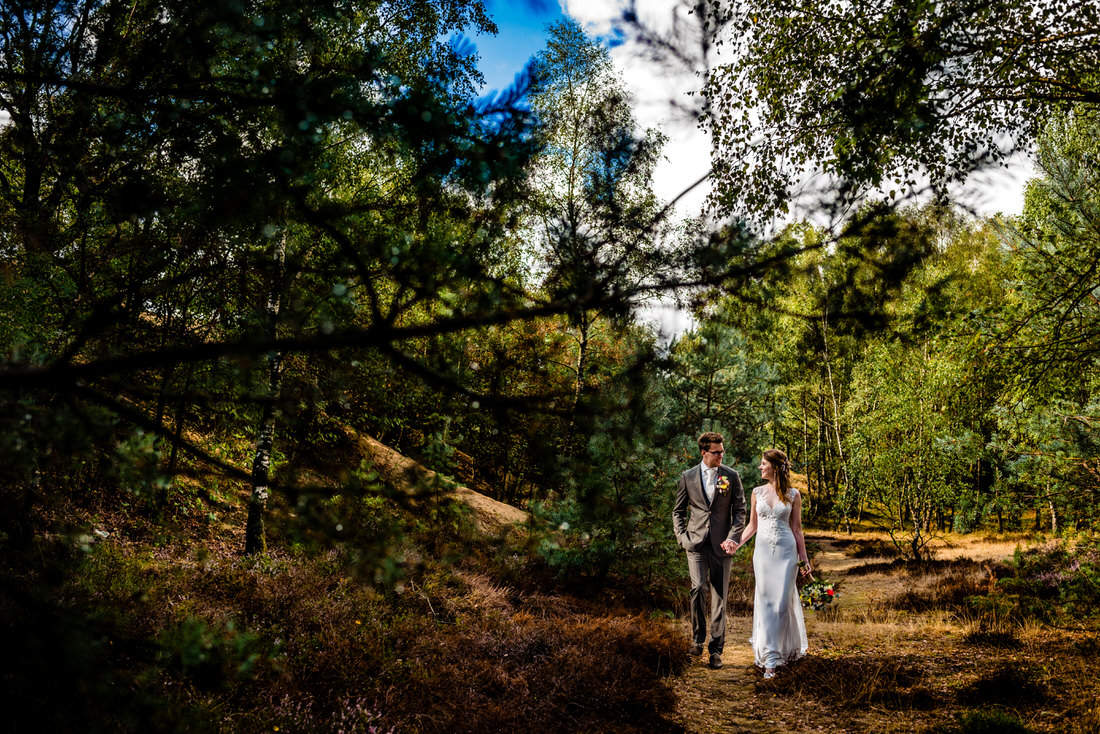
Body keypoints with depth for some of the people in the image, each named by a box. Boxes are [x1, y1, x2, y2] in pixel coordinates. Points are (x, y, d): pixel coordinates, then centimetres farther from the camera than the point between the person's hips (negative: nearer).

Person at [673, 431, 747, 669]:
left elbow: (740, 510, 5)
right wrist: (682, 537, -1)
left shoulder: (732, 477, 3)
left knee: (719, 598, 3)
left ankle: (716, 649, 14)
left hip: (720, 545, 1)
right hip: (696, 543, 0)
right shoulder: (688, 477, 4)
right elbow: (678, 511, 12)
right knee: (698, 587, -18)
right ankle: (698, 637, 2)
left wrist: (731, 537, -7)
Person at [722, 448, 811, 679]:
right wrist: (738, 543, -2)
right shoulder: (758, 492, 6)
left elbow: (796, 529, 4)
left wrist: (804, 558, 4)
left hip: (786, 551, -2)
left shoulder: (793, 495, -1)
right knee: (765, 602, 0)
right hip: (763, 551, 2)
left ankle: (786, 648, 13)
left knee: (782, 601, -4)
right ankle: (770, 657, 6)